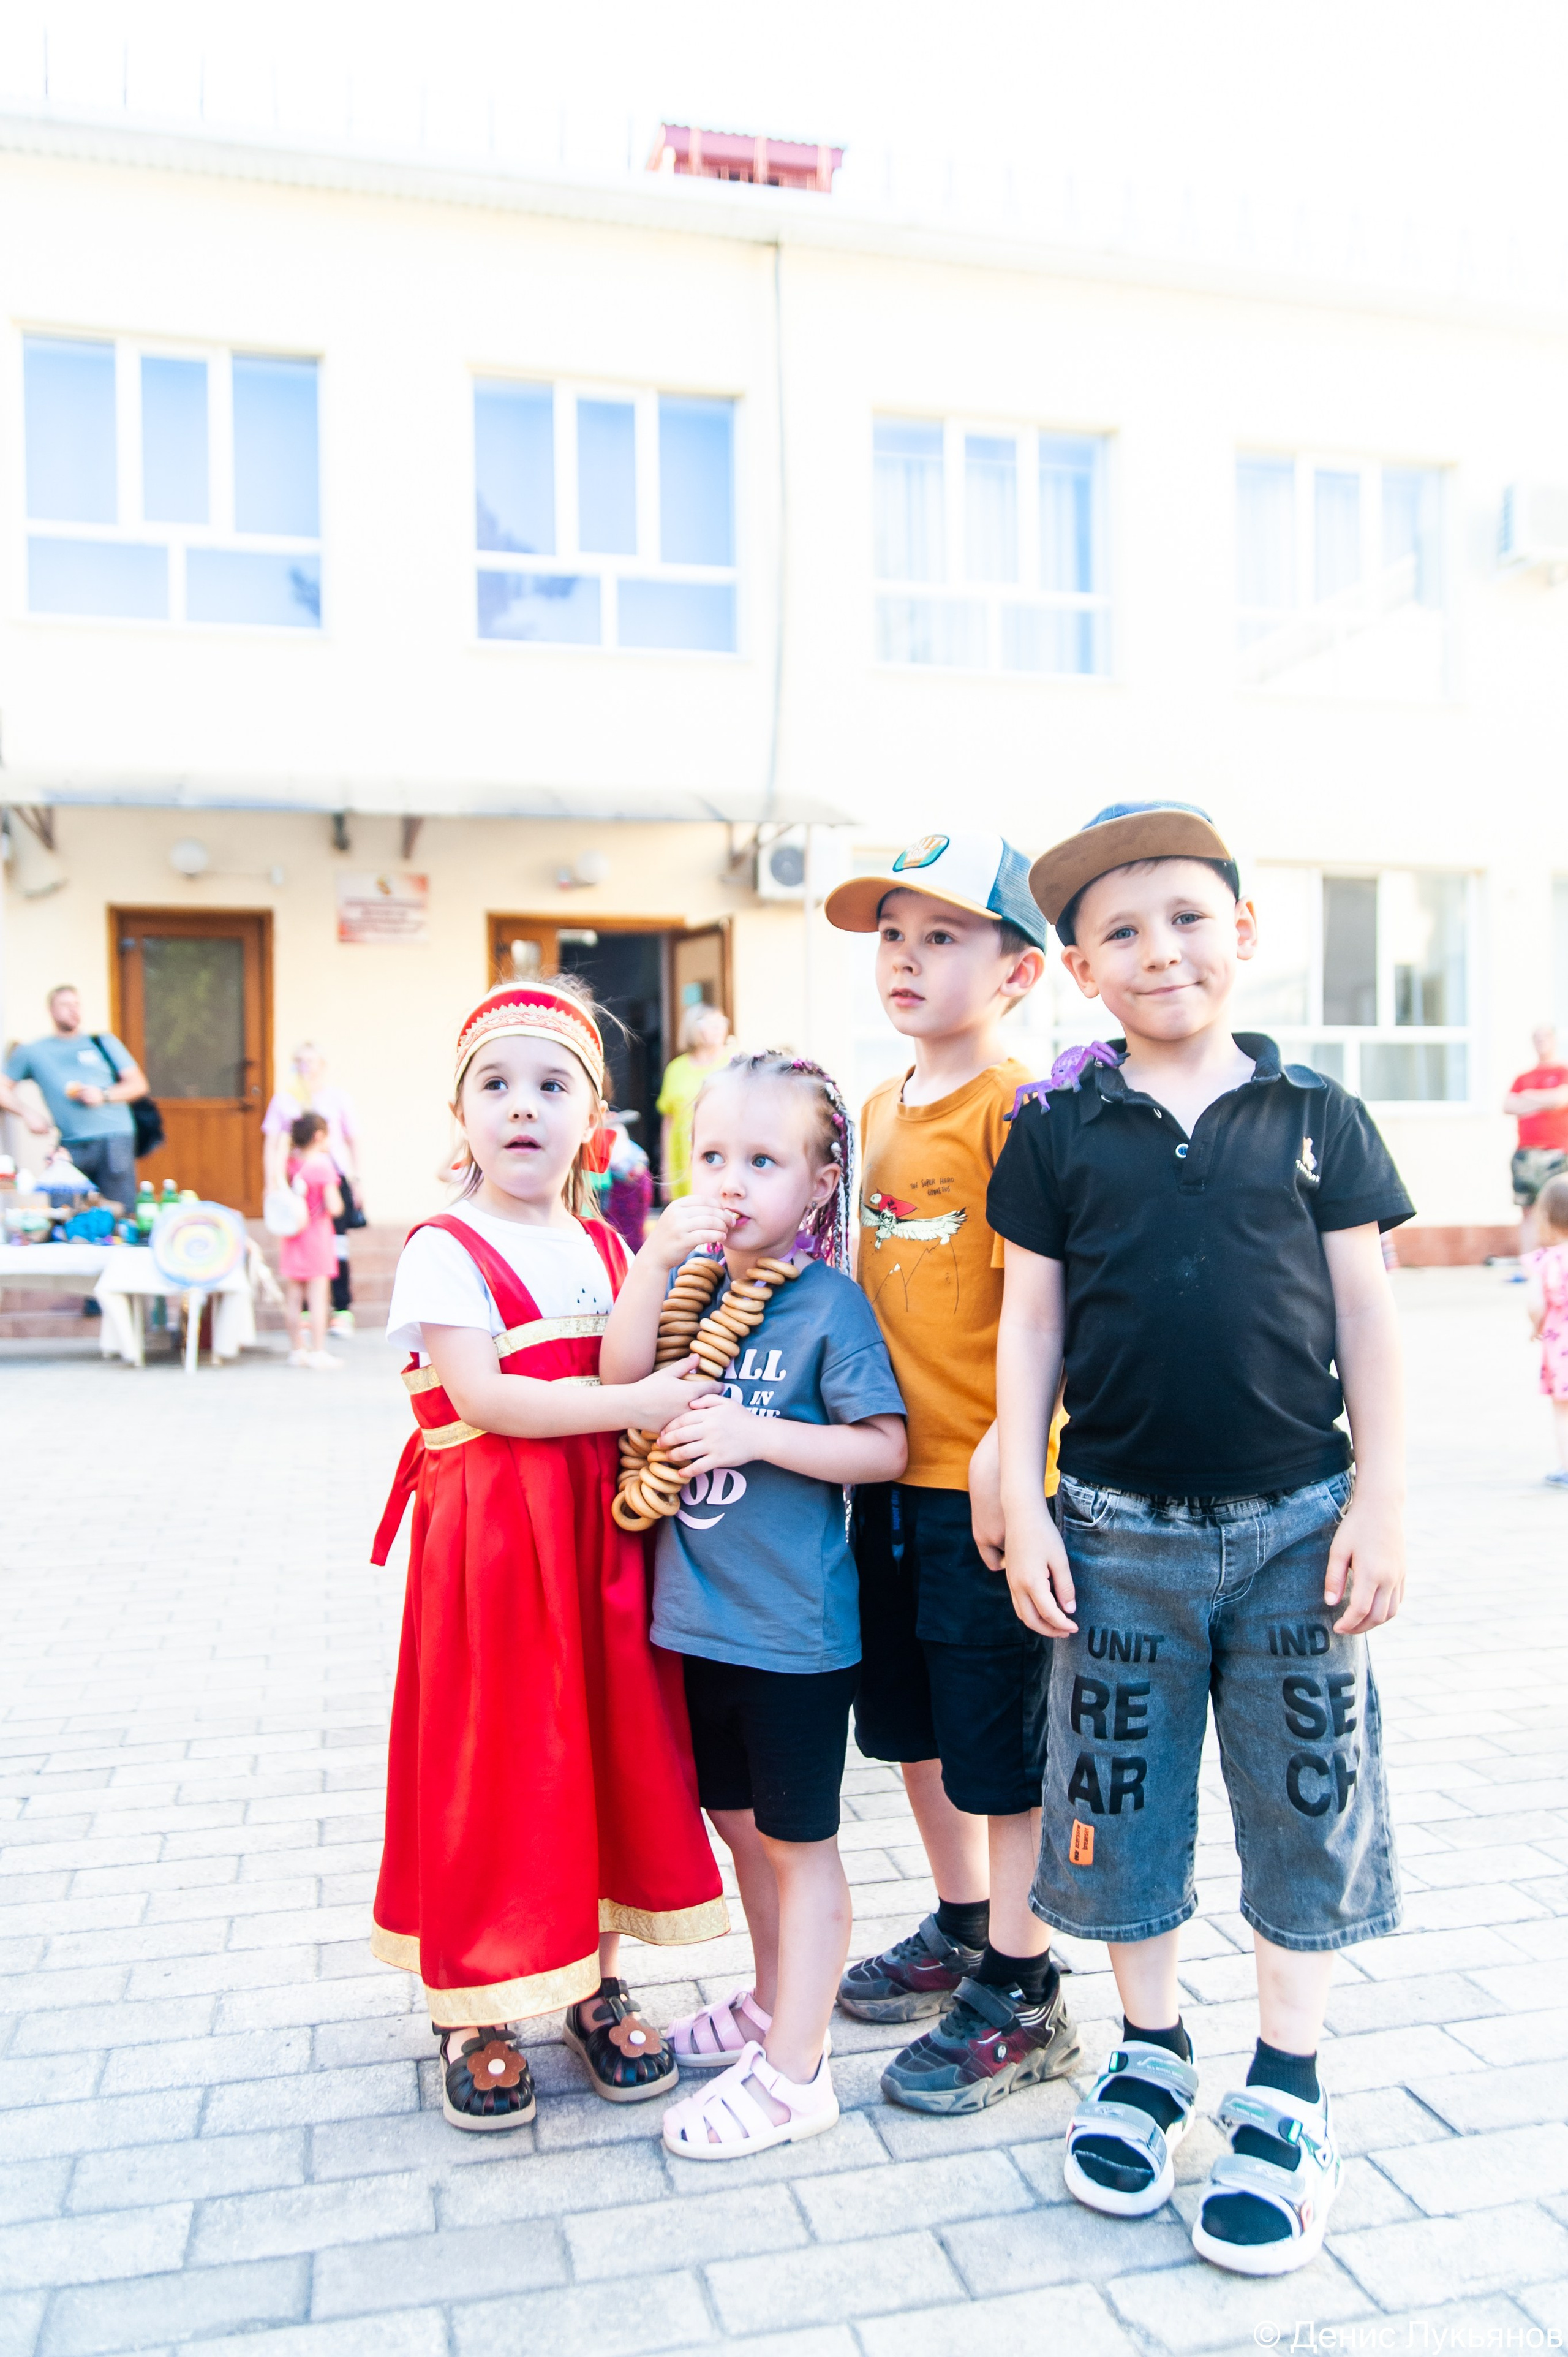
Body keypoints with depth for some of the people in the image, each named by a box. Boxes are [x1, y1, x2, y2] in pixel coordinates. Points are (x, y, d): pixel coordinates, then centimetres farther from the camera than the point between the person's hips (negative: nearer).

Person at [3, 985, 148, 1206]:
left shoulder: (103, 1042, 15)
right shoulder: (34, 1052, 16)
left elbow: (138, 1084, 11)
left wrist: (104, 1095, -5)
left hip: (114, 1140, -1)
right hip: (71, 1146, 1)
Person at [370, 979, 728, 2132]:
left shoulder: (609, 1250, 11)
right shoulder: (447, 1249, -8)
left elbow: (647, 1380, 9)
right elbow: (479, 1395, -18)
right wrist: (634, 1403, -21)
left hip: (602, 1530, 5)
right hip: (491, 1539, -5)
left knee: (611, 1747, 11)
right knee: (493, 1761, 3)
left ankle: (598, 1983, 30)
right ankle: (475, 2013, 22)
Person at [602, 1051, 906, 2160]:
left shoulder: (829, 1302, -13)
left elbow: (886, 1449, -15)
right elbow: (623, 1376, -7)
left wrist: (759, 1434, -24)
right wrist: (655, 1259, -17)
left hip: (794, 1624, -6)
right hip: (704, 1612, 7)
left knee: (798, 1839, 8)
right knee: (739, 1821, 22)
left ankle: (793, 2071, 22)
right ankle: (773, 2006, 43)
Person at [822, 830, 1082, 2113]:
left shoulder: (1017, 1105, -14)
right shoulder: (880, 1108, 11)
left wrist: (1005, 1450, -24)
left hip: (984, 1480, -8)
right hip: (893, 1471, 8)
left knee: (1003, 1738, 5)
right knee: (913, 1720, 20)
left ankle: (1021, 1996, 22)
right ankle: (960, 1930, 40)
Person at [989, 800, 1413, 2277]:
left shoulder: (1312, 1115, 0)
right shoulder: (1057, 1130, -1)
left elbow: (1365, 1315, 2)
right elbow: (1030, 1325, 1)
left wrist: (1381, 1499, -2)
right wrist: (1024, 1506, -3)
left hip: (1292, 1520, 0)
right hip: (1117, 1529, 0)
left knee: (1306, 1805, 10)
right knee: (1123, 1802, 12)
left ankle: (1286, 2092, 30)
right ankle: (1150, 2054, 35)